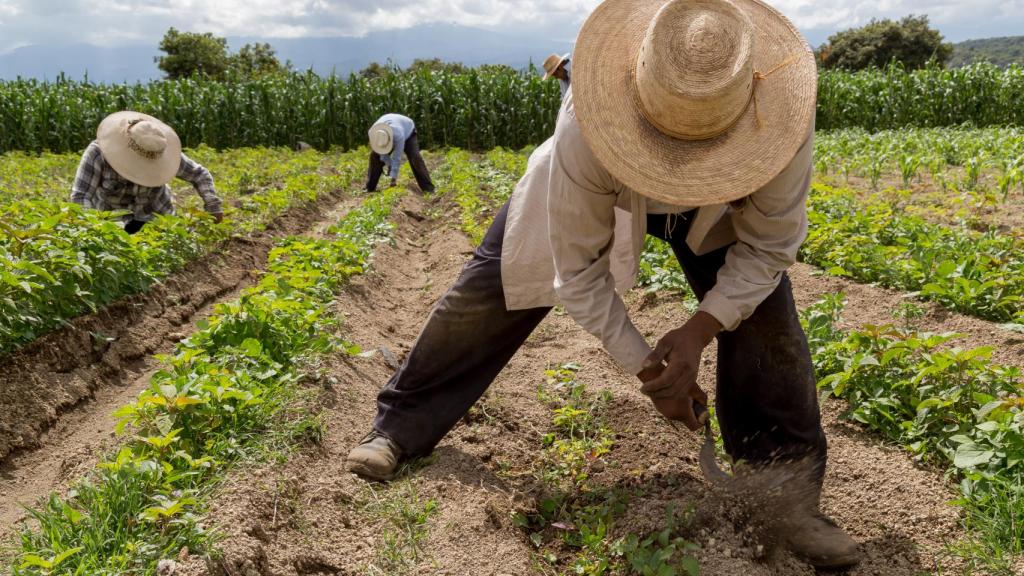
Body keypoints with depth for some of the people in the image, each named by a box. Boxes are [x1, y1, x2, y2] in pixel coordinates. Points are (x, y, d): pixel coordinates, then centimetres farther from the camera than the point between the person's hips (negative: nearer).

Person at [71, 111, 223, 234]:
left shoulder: (156, 151, -22)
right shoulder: (98, 152, -28)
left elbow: (199, 174, -12)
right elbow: (80, 196, -30)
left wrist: (213, 205, -27)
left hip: (155, 215, 1)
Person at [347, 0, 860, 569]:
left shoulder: (783, 117, -40)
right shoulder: (588, 130, -44)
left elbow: (768, 246, -23)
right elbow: (577, 268, -29)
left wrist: (698, 332, -34)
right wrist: (645, 366, -25)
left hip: (716, 207, 1)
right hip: (600, 190, -1)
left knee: (765, 311, -19)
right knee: (488, 292, -3)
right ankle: (401, 428, 20)